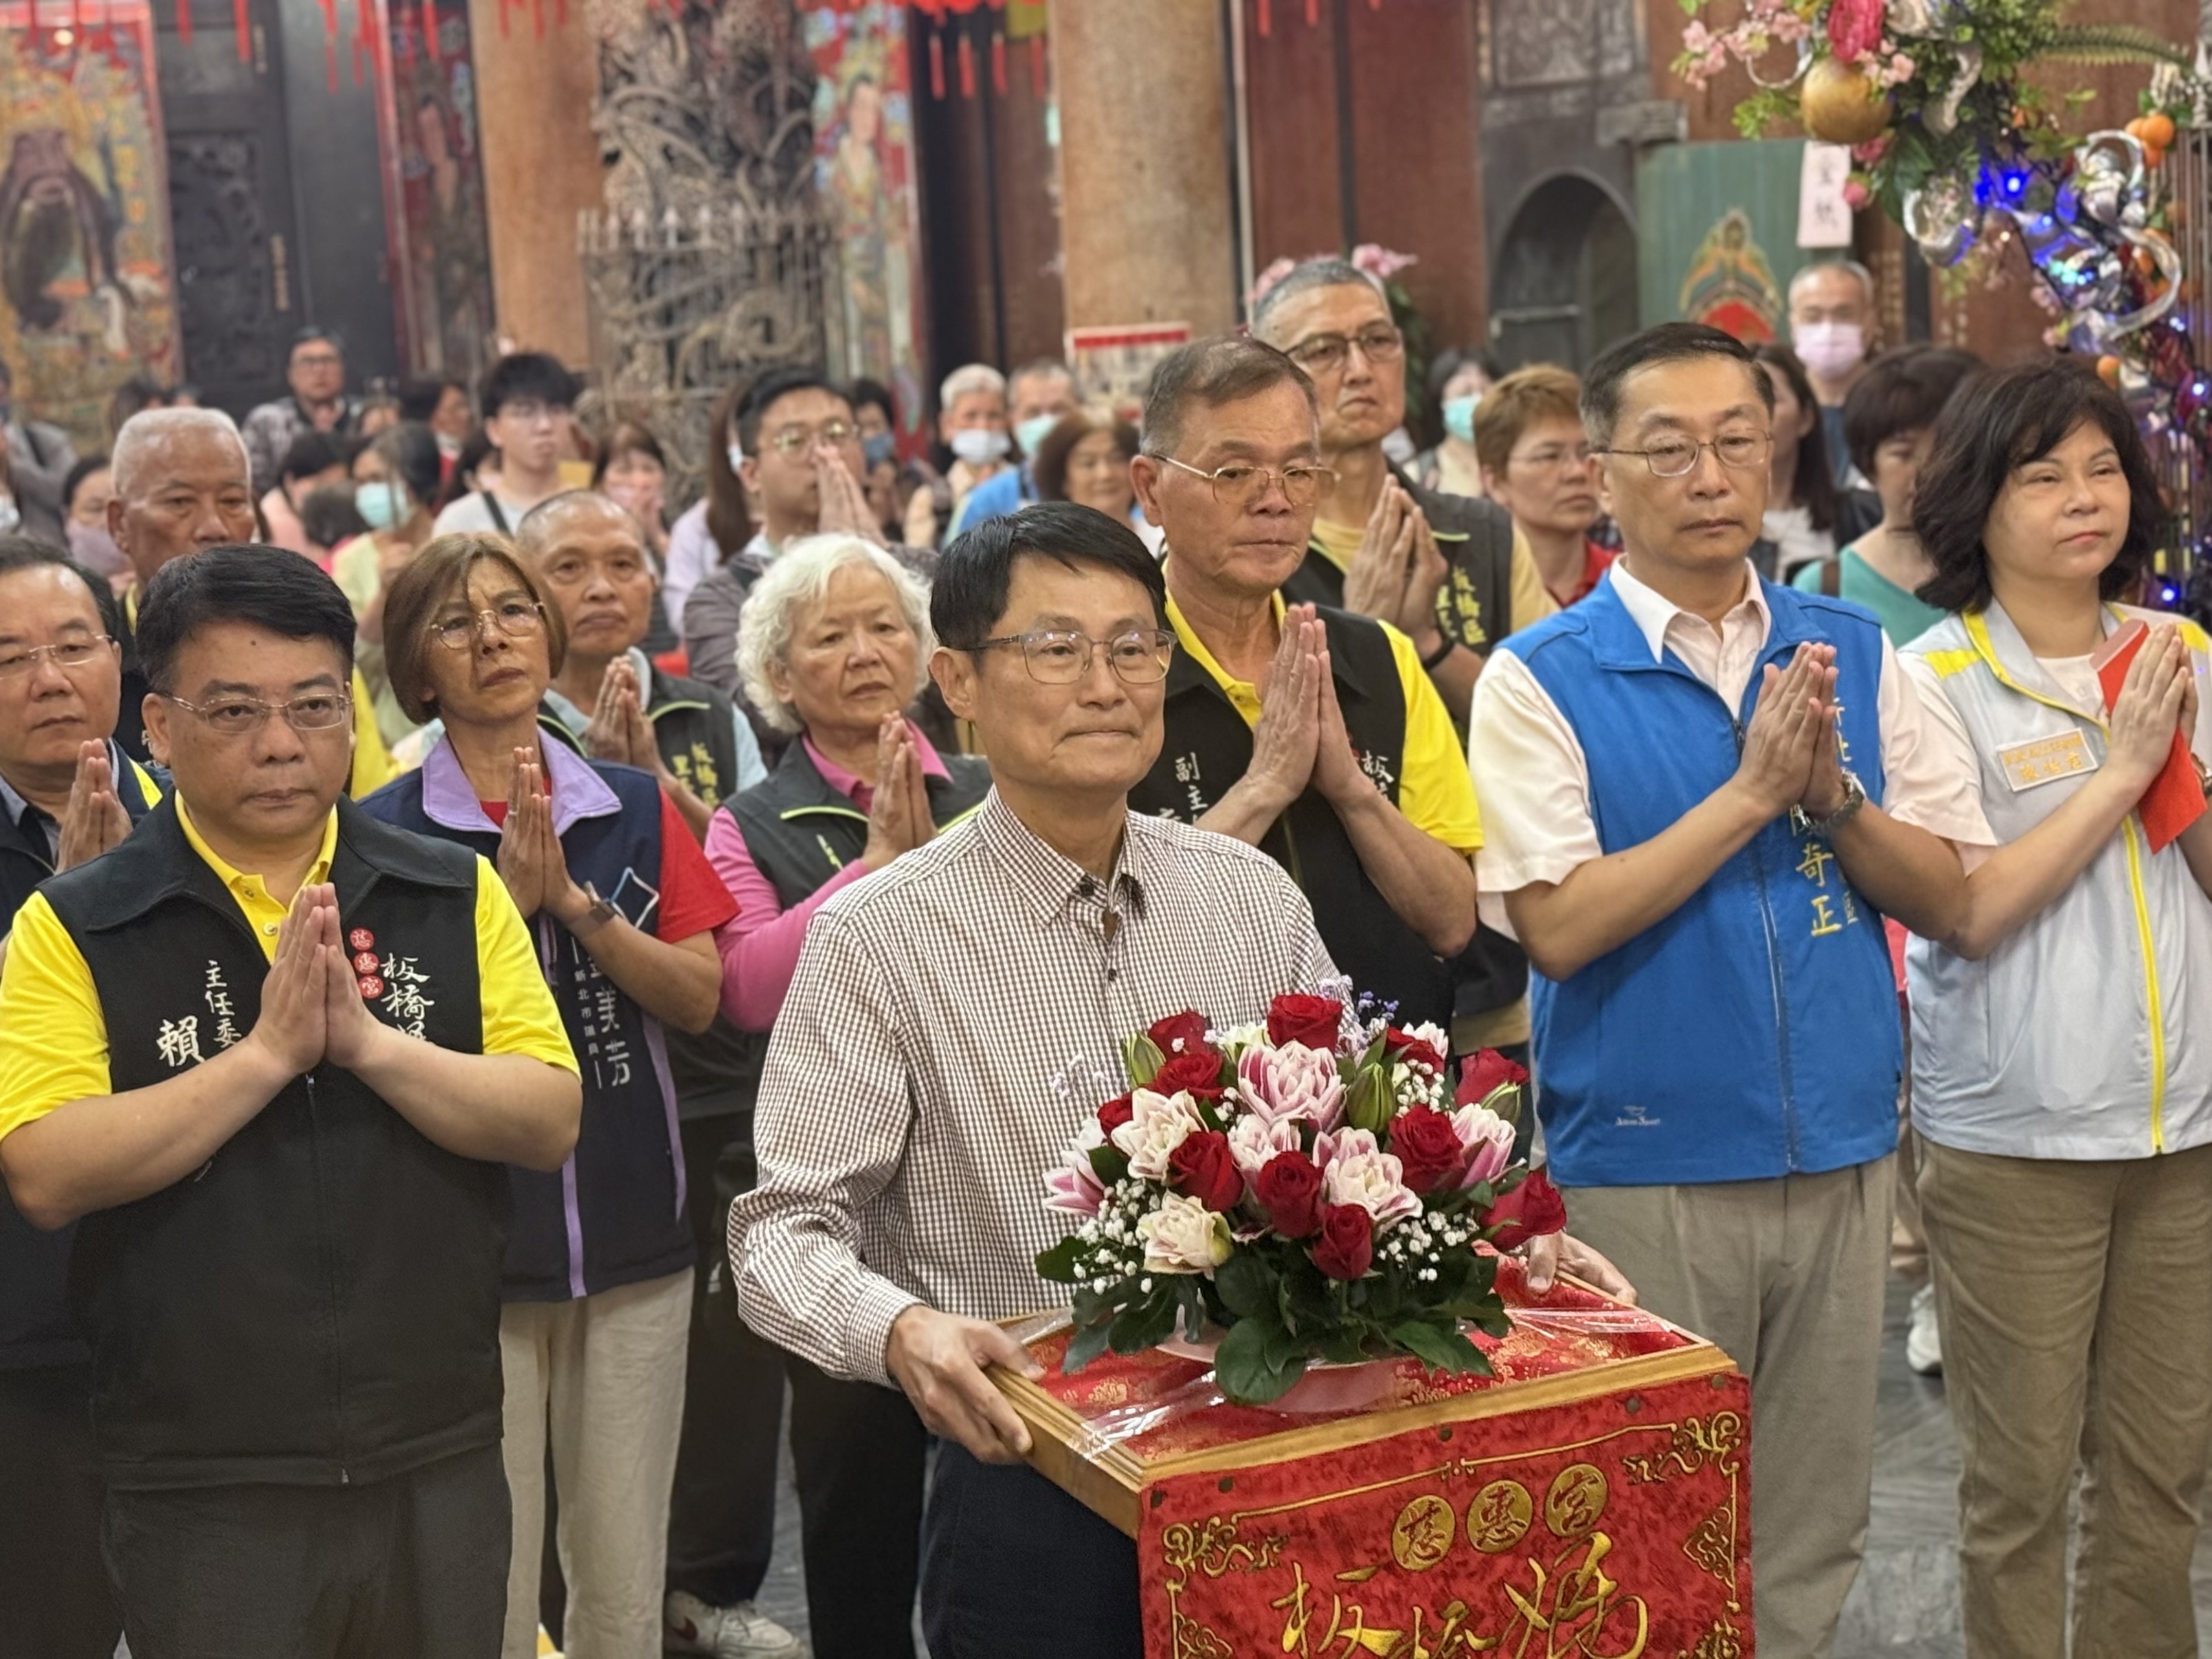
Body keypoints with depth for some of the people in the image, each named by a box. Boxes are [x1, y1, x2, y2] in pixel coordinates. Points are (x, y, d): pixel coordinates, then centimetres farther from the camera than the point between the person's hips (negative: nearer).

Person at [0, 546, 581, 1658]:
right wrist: (268, 1052, -19)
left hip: (443, 1463, 2)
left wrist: (367, 1041, -18)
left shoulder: (456, 897, 3)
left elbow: (550, 1124, -4)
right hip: (201, 1485, -2)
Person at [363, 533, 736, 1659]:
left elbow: (698, 1001, 0)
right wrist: (508, 898, -16)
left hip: (633, 1235, 3)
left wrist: (574, 898, -12)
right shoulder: (383, 834, -3)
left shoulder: (634, 808, 7)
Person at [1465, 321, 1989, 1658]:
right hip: (1644, 1166, -4)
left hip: (1845, 1154, 4)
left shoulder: (1856, 653, 6)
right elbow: (1558, 927, -16)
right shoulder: (1541, 680, -7)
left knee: (1813, 1543, 15)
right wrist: (1750, 790, -18)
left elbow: (1942, 898, 3)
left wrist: (1830, 793, -14)